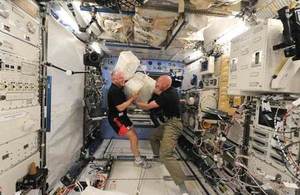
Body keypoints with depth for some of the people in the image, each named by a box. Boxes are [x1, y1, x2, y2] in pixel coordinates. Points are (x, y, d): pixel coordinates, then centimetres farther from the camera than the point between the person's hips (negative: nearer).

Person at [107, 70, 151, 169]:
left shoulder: (118, 88, 6)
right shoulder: (113, 91, -24)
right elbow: (120, 107, -28)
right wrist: (132, 98, -23)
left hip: (122, 116, 10)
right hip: (116, 118, -10)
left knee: (134, 134, 19)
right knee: (133, 137, -10)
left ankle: (137, 155, 36)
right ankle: (138, 159, 5)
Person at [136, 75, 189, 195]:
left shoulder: (166, 96, -25)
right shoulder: (171, 90, 3)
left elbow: (147, 107, -16)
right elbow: (159, 93, 25)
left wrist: (135, 102, -1)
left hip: (173, 124, -10)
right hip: (169, 122, 10)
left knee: (166, 155, -19)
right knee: (154, 137, 28)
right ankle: (157, 155, 53)